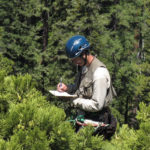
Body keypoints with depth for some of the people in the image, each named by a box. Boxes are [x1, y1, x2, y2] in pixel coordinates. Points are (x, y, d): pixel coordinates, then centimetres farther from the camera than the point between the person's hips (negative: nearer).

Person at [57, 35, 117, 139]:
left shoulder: (99, 73, -22)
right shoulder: (83, 65, 6)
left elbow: (97, 105, -23)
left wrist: (74, 101, -20)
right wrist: (68, 88, 3)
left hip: (96, 122, -8)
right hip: (83, 117, 8)